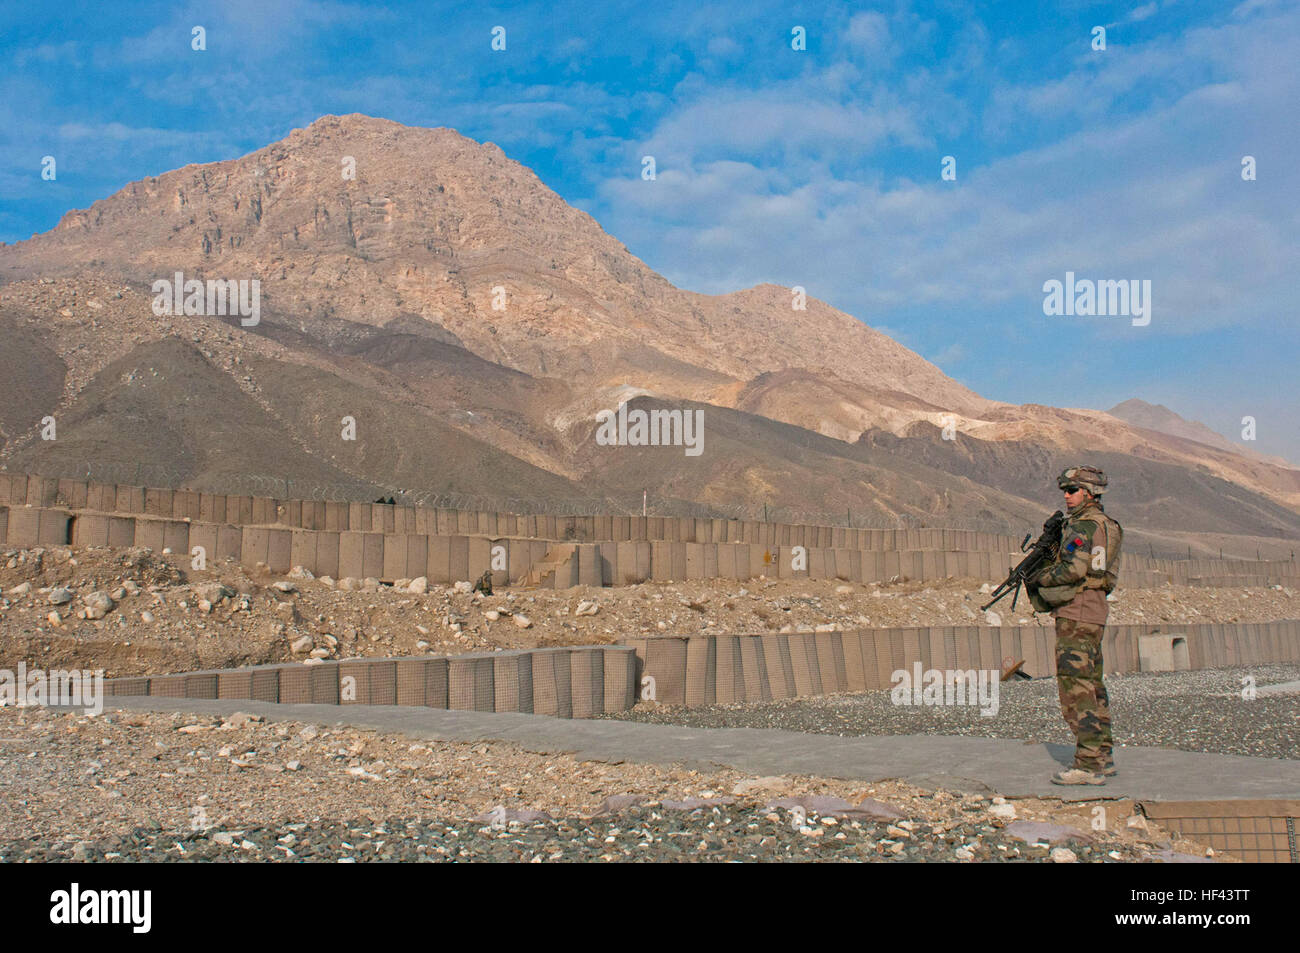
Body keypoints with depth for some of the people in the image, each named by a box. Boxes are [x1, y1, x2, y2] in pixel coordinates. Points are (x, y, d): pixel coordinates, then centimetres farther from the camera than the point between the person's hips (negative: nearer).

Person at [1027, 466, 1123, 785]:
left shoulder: (1085, 525, -13)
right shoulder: (1102, 523, 18)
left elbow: (1074, 570, -22)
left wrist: (1040, 579, -6)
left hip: (1077, 614, -11)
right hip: (1094, 612, 11)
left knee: (1075, 686, -12)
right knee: (1091, 684, 15)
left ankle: (1088, 765, -14)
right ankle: (1103, 756, 21)